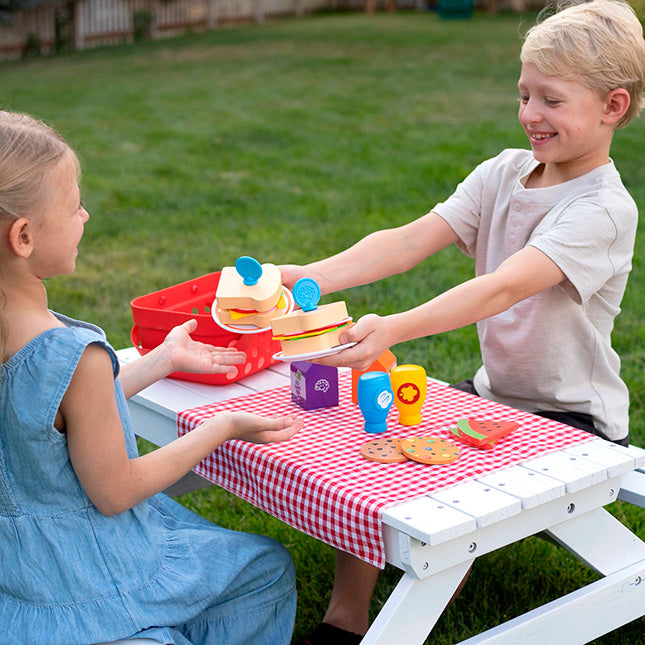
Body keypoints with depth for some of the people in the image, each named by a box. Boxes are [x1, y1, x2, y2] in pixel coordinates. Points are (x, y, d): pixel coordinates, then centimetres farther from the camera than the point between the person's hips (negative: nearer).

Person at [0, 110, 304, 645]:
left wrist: (163, 359, 11)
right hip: (79, 572, -8)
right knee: (269, 568, 10)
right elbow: (113, 493, -21)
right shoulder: (74, 354, -32)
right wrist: (222, 428, -11)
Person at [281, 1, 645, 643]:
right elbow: (411, 240, -10)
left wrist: (394, 330, -47)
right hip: (495, 390, 7)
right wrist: (310, 276, -24)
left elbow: (502, 288, -34)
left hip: (571, 419, -7)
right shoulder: (505, 173, 1)